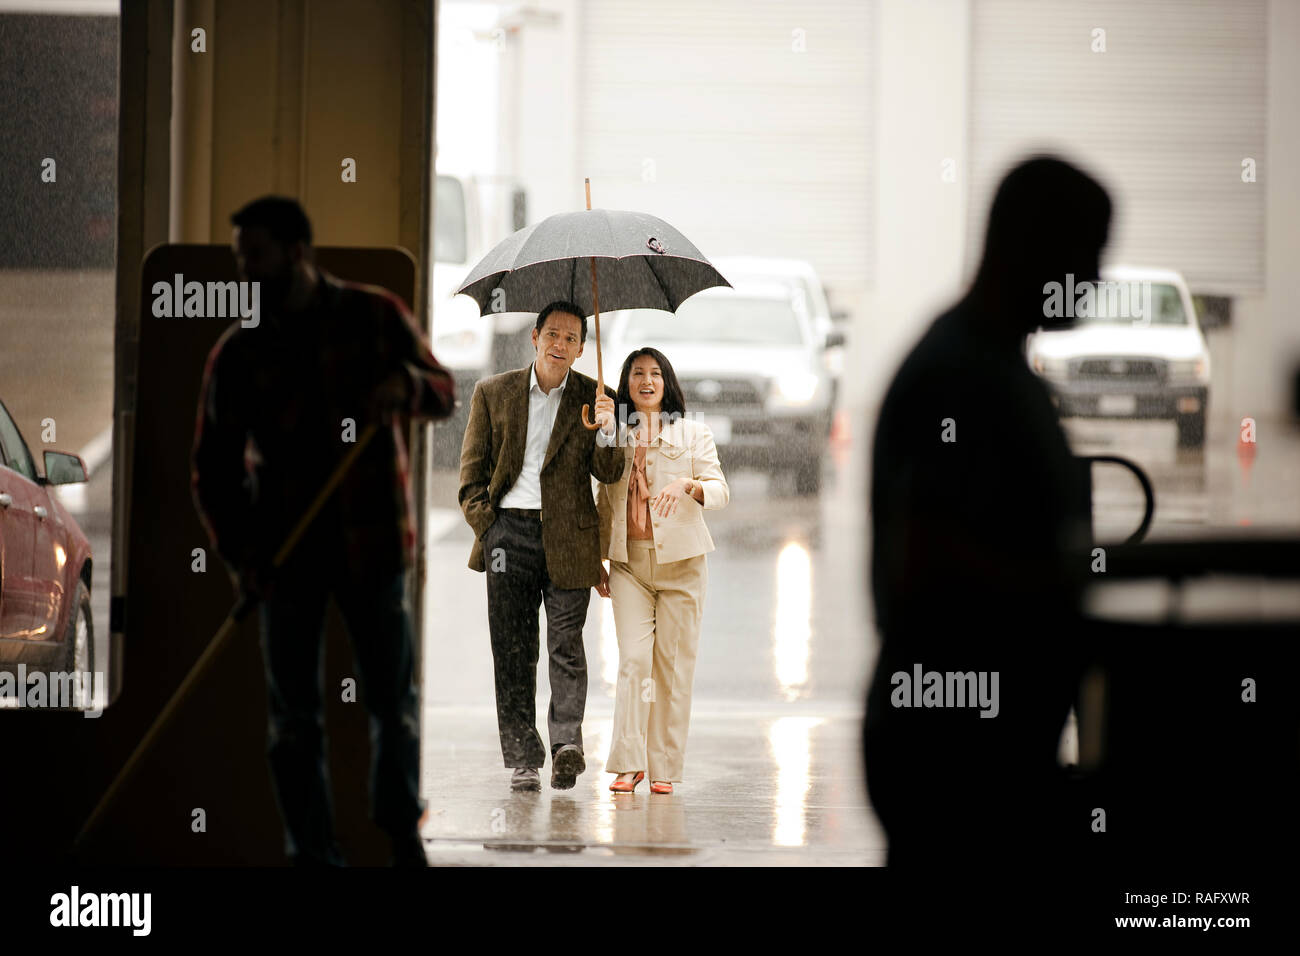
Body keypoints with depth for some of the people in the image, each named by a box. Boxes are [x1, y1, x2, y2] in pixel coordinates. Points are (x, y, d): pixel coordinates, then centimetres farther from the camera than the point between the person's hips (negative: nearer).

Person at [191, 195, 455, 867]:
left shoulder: (374, 317, 0)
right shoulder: (237, 354, 2)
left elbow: (443, 394, 5)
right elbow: (215, 467, 4)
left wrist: (408, 385, -20)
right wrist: (240, 553, -10)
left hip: (370, 541, -1)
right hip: (285, 551, 1)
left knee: (393, 703, 4)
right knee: (293, 718, 3)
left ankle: (401, 830, 23)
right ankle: (312, 855, 11)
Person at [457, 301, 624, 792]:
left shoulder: (594, 399, 6)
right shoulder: (493, 392, 9)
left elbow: (607, 474, 1)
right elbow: (472, 469, 12)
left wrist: (607, 430, -18)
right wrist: (485, 524, 1)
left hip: (567, 537, -1)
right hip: (509, 534, 1)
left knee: (566, 642, -10)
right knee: (512, 651, 1)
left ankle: (567, 741, -11)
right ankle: (522, 760, 4)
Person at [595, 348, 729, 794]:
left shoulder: (693, 433, 7)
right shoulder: (614, 437, 12)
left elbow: (720, 490, -1)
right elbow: (604, 503, 18)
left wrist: (687, 484, -21)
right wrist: (598, 560, 13)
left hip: (680, 560, -1)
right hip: (629, 561, 1)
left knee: (673, 664, -2)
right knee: (634, 659, -11)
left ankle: (664, 769, 4)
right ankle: (629, 763, -9)